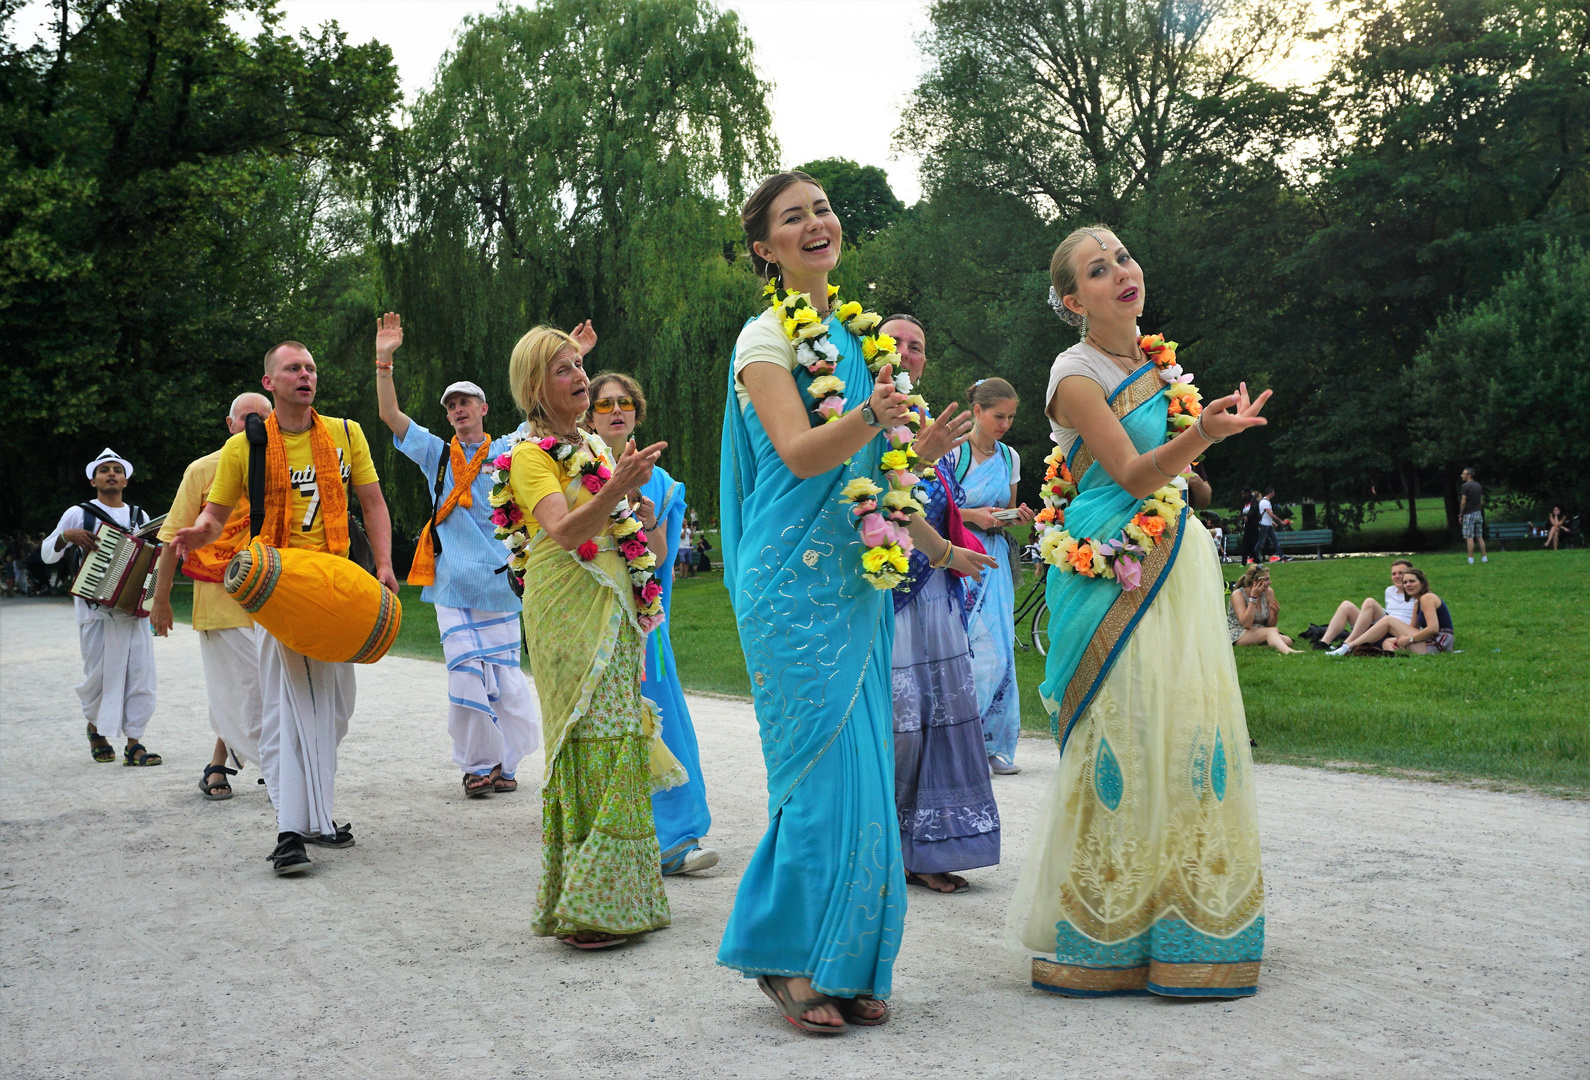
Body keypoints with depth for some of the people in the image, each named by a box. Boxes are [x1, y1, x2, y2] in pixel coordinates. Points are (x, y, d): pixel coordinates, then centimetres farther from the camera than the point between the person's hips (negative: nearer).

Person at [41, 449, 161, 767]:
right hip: (95, 608, -2)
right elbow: (47, 555, 6)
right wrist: (66, 536, -13)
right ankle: (95, 727, 29)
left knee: (141, 672, -7)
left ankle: (133, 744, -4)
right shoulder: (79, 514, 6)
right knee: (99, 673, 1)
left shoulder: (139, 517, 16)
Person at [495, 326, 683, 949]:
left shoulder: (594, 449, 19)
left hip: (614, 612, 8)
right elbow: (562, 530, -23)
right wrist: (617, 489, -37)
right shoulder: (530, 454, -5)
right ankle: (583, 910, -10)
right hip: (566, 611, -8)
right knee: (589, 743, -13)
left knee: (614, 744, 6)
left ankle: (617, 895, 13)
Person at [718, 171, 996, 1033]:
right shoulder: (766, 339, -6)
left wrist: (936, 547, 23)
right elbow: (800, 453, -21)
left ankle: (847, 964, 16)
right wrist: (870, 415, -37)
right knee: (823, 767, -8)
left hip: (861, 580, 7)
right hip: (797, 581, -7)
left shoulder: (858, 333, 16)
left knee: (863, 767, 7)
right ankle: (789, 959, 6)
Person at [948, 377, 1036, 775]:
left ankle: (994, 745, 8)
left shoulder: (1009, 457, 13)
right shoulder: (953, 451, -5)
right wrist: (972, 515, -16)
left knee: (998, 650, 1)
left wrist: (1016, 516, 2)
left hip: (994, 560, 6)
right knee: (974, 650, -11)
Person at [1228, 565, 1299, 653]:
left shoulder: (1268, 592, 0)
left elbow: (1270, 625, 5)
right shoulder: (1238, 594, -14)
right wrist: (1253, 597, -24)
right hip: (1237, 635, -6)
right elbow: (1246, 624, -26)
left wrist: (1276, 614, -18)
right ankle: (1287, 651, -55)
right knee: (1272, 631, -33)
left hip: (1260, 632, 6)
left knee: (1287, 641, -22)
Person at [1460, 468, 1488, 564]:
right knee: (1480, 537, 10)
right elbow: (1482, 501, 14)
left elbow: (1463, 502, -15)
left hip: (1469, 514, -7)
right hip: (1478, 513, 7)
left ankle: (1471, 560, -7)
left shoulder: (1465, 486, -11)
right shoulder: (1478, 485, 11)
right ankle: (1484, 557, 10)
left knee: (1469, 538, -6)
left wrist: (1460, 515, -8)